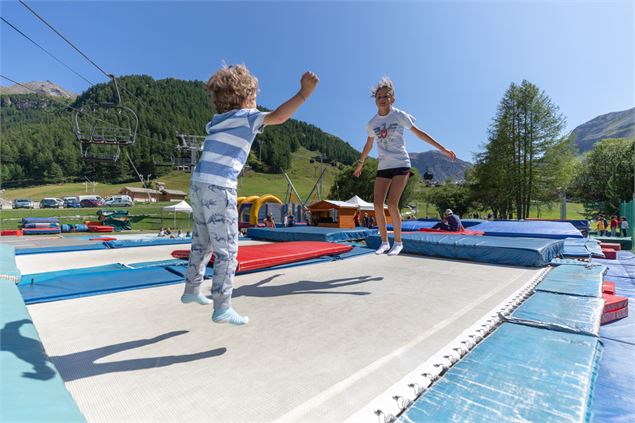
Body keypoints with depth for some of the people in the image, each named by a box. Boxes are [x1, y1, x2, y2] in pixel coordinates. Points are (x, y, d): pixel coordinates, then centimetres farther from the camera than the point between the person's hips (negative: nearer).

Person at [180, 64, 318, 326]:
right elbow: (278, 117, -19)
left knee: (202, 242, 21)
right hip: (219, 189, -8)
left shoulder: (217, 121, 20)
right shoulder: (245, 116, -2)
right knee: (227, 250, -3)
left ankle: (191, 290, 35)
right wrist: (303, 94, -18)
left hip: (198, 183, 9)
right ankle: (222, 308, 1)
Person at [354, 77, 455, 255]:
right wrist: (360, 163, 28)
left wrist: (443, 149, -1)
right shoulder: (372, 123, 7)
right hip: (383, 167, 4)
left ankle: (398, 242, 1)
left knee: (392, 204, -16)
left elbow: (419, 133, 0)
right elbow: (368, 145, 22)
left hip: (401, 165, -4)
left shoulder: (399, 116, -2)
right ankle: (384, 242, 9)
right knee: (377, 205, -6)